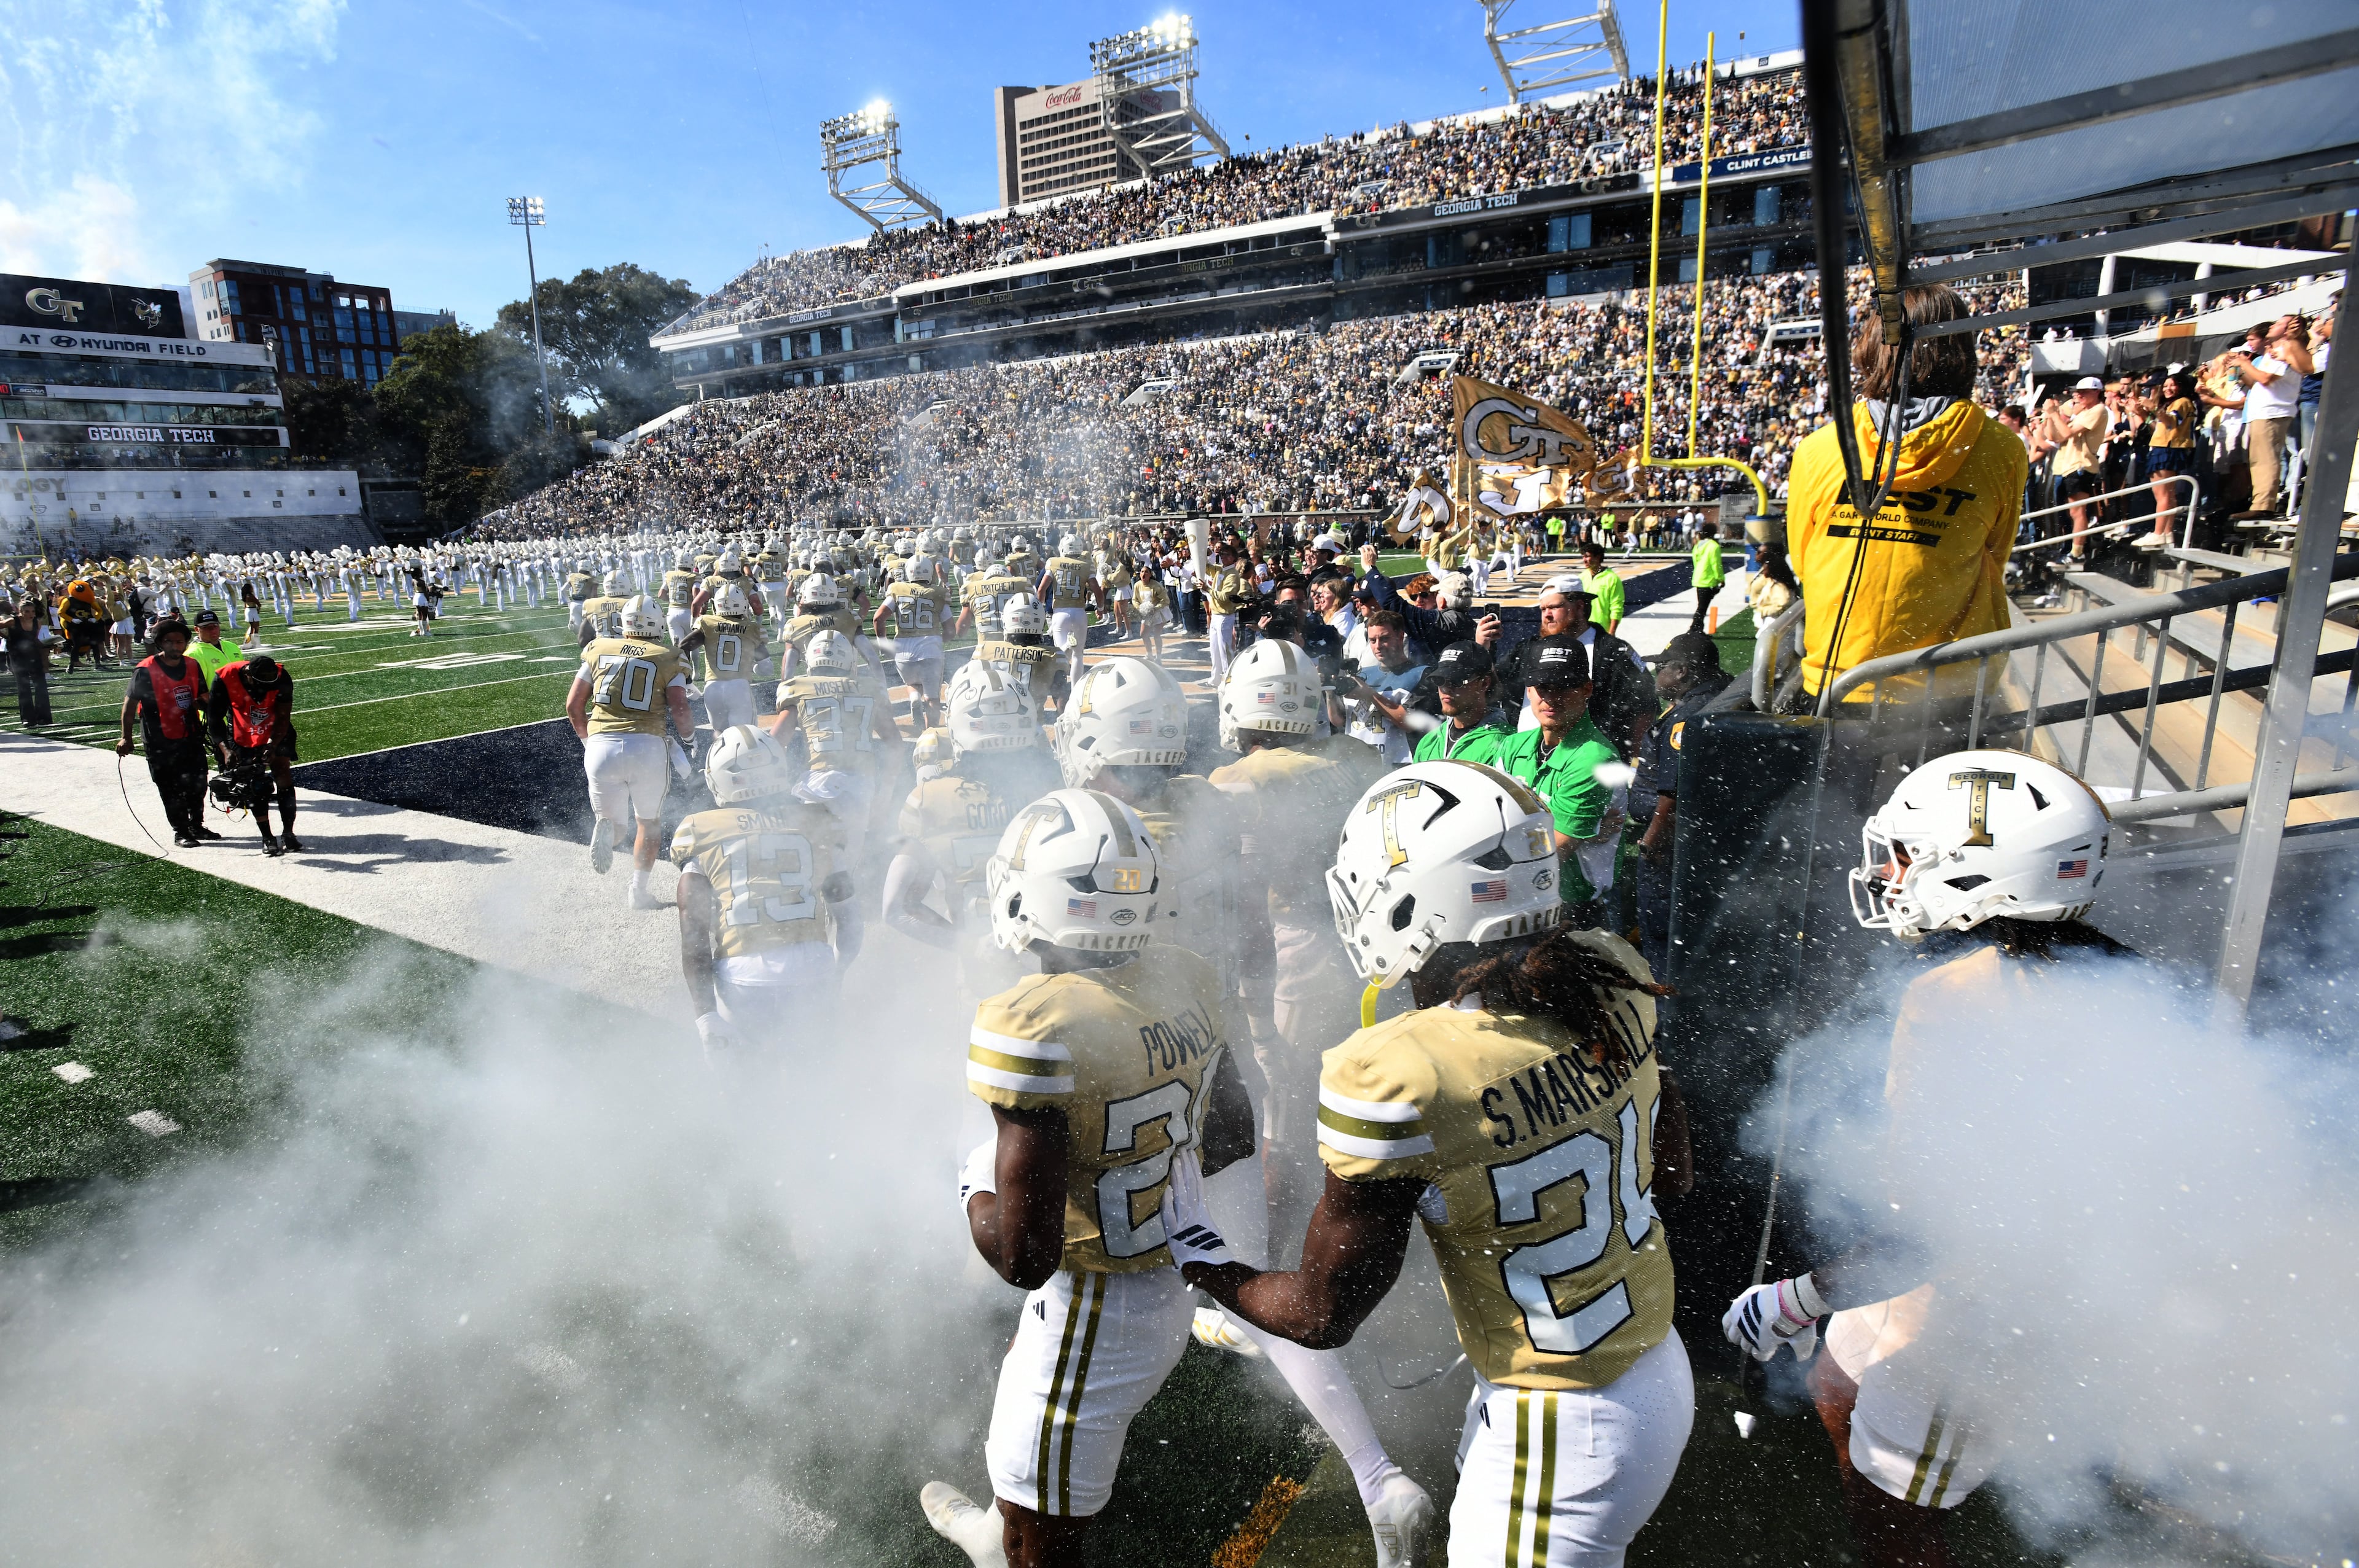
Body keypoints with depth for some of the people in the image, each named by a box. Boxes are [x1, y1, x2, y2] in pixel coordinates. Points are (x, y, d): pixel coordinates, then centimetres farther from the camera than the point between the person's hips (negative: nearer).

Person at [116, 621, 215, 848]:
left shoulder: (192, 666, 3)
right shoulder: (146, 671, -13)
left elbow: (203, 696, 17)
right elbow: (130, 703, -7)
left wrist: (203, 703, -7)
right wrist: (126, 737, -7)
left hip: (191, 736, 5)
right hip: (160, 742, -5)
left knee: (197, 784, 13)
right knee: (172, 790, 2)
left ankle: (197, 826, 29)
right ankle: (181, 832, 12)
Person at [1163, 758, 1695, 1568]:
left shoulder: (1396, 1078, -30)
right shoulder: (1612, 981, -11)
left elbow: (1323, 1314, -15)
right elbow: (1669, 1173, 6)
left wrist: (1196, 1255, 0)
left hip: (1560, 1430, -7)